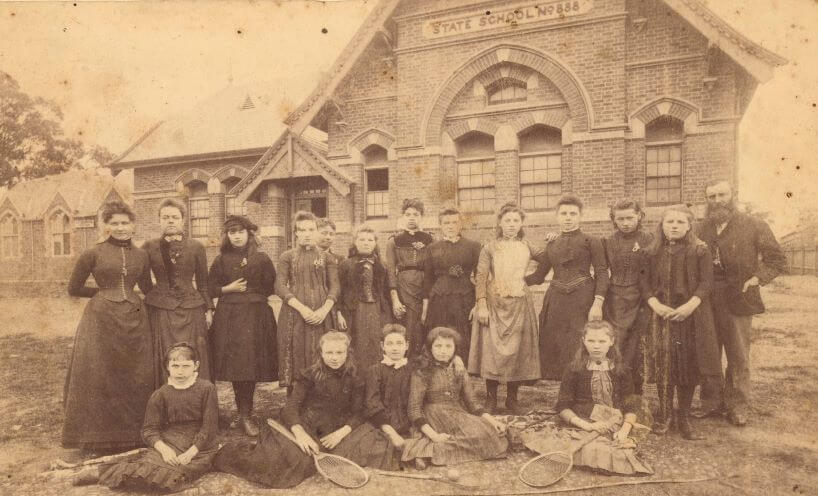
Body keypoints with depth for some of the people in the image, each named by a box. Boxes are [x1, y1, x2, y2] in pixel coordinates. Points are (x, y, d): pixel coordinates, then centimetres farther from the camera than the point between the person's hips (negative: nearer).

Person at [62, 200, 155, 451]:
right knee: (99, 379, 4)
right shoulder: (93, 254, -2)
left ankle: (133, 433, 23)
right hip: (101, 321, -3)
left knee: (136, 379, 7)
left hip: (134, 321, 3)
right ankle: (97, 437, 20)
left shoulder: (141, 255, 8)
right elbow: (73, 289, 5)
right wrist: (105, 291, 5)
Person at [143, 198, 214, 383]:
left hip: (191, 310, 0)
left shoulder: (196, 247, 5)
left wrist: (208, 309, 6)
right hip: (159, 311, 0)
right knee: (164, 360, 1)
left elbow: (203, 283, 9)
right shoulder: (150, 247, 5)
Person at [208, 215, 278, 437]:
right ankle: (245, 415, 9)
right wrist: (229, 289, -7)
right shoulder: (221, 260, 7)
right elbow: (211, 289, 8)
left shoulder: (261, 258, 4)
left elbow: (270, 287, 6)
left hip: (256, 316, 0)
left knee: (251, 366, -3)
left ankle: (245, 415, 7)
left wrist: (251, 292, 0)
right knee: (235, 365, -3)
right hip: (229, 317, 1)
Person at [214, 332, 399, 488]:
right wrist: (300, 433, -32)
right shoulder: (309, 375, -3)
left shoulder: (355, 378, 1)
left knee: (377, 444, -20)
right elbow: (290, 407, -13)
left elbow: (358, 413, -2)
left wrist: (342, 432, -22)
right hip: (309, 428, -2)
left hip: (341, 430, 2)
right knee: (288, 452, -31)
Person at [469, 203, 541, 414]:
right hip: (494, 304, -2)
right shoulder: (489, 248, 2)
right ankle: (491, 399, 10)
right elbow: (480, 278, -4)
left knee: (517, 350, 4)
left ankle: (512, 398, 17)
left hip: (519, 304, 2)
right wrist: (481, 306, -12)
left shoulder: (527, 247, 9)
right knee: (491, 349, -2)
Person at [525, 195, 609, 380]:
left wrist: (598, 303, -15)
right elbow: (538, 276, 18)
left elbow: (602, 273, -4)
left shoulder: (591, 242, 3)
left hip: (582, 301, -4)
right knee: (553, 346, 3)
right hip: (556, 301, 4)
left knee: (580, 349, -6)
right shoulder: (551, 245, 16)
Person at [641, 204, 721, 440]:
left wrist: (690, 305, -18)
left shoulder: (700, 250, 0)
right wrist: (655, 304, -12)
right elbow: (645, 282, 4)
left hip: (690, 316, -1)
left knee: (688, 365, 3)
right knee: (663, 366, 4)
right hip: (660, 315, 2)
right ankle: (664, 414, 19)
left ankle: (683, 418, 17)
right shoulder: (654, 252, 7)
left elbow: (706, 282, -6)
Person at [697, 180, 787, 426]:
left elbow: (778, 260, 0)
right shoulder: (704, 228, 8)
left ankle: (738, 406, 19)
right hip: (706, 301, 4)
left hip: (737, 301, -3)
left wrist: (756, 279, -12)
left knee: (738, 357, 6)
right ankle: (710, 402, 23)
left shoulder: (754, 226, -3)